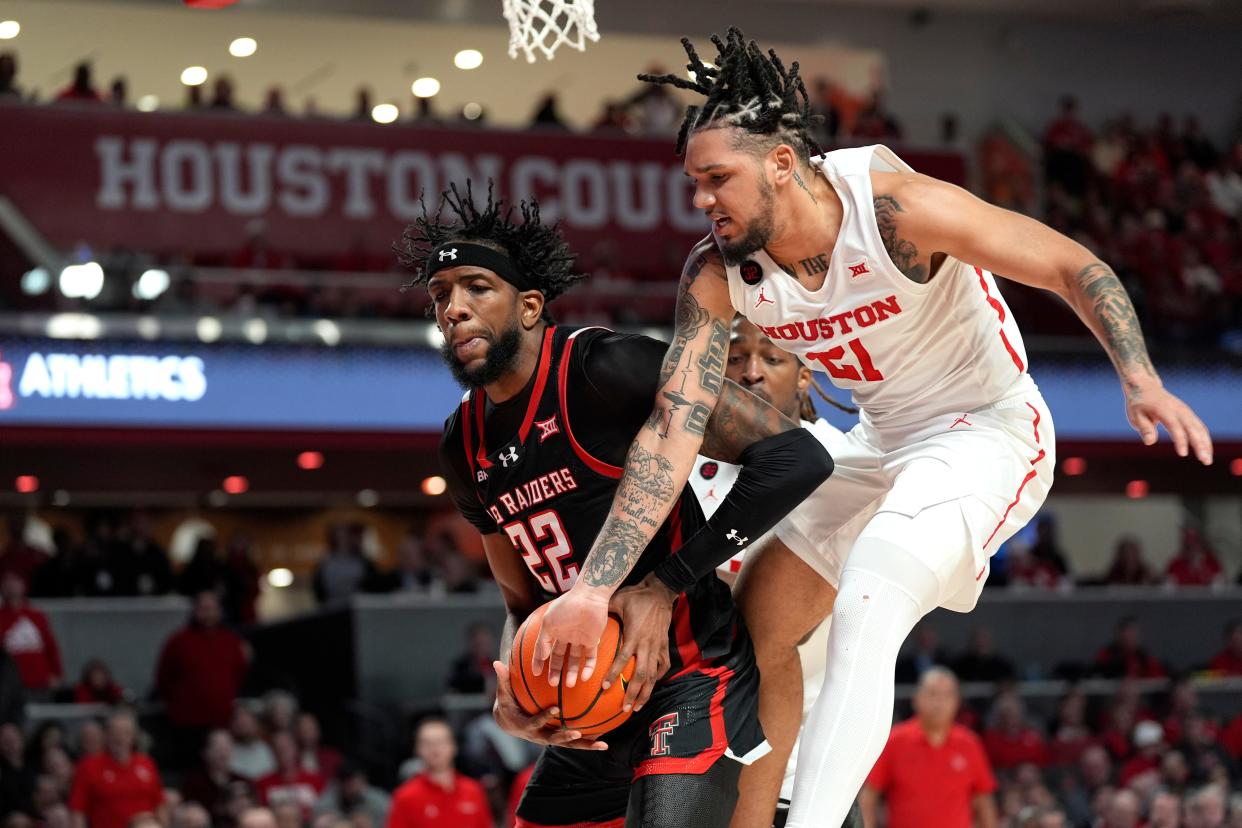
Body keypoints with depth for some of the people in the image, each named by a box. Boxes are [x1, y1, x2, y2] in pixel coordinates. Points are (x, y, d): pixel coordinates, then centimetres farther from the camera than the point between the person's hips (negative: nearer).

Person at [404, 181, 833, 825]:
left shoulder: (603, 370, -17)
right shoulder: (465, 450, 8)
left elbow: (795, 459, -23)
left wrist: (665, 585, -23)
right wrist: (511, 697, -5)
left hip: (691, 675, -9)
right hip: (594, 709, 9)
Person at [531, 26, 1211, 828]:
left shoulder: (893, 207, -28)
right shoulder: (717, 273, -13)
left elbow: (1075, 266, -22)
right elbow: (673, 429, -18)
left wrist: (1141, 379, -38)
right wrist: (594, 589, -27)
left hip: (988, 431, -7)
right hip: (884, 440, 7)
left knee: (863, 621, -27)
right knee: (756, 634, 11)